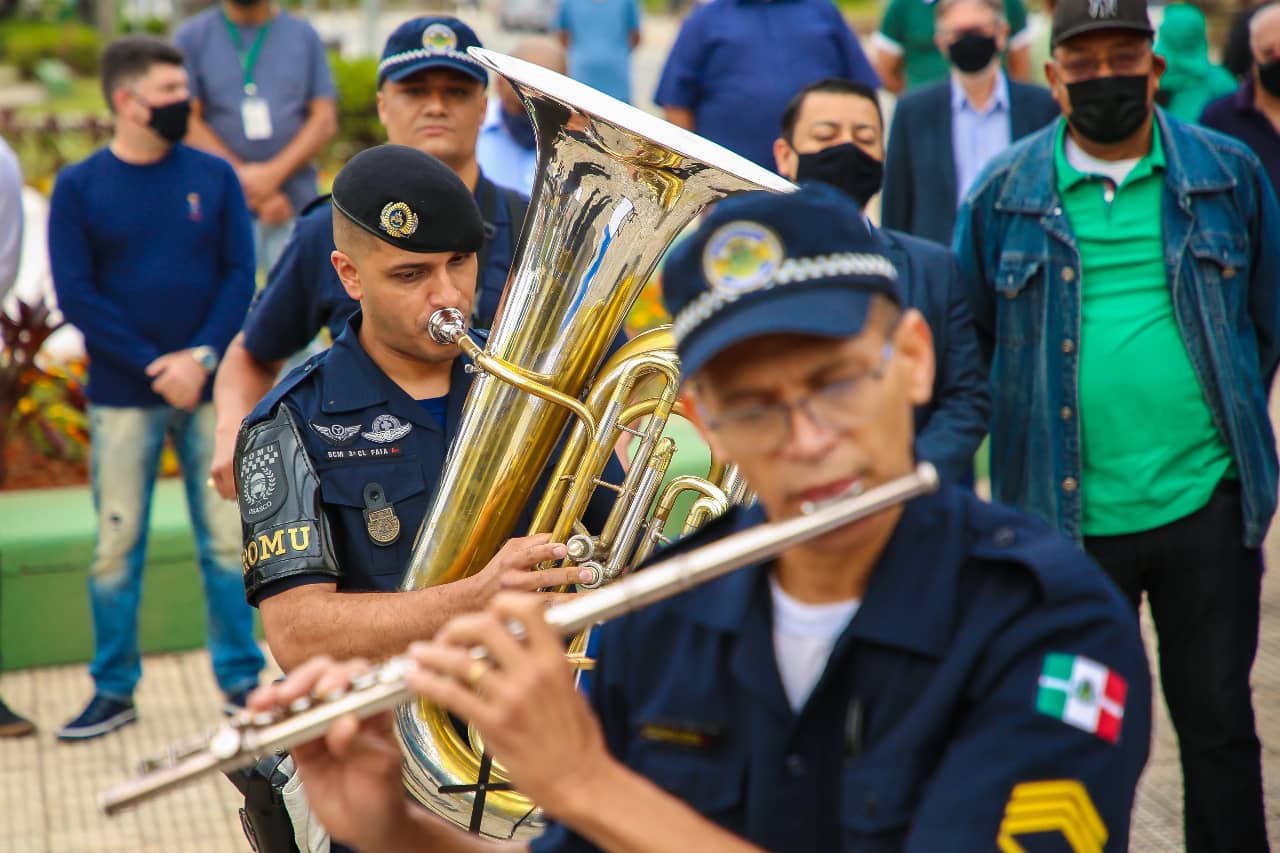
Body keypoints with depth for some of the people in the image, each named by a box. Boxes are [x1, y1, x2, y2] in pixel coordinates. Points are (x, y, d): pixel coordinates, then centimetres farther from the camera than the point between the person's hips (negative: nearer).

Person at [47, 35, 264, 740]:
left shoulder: (213, 176, 4)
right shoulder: (78, 188, 0)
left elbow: (240, 275, 1)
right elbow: (75, 294, -5)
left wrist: (202, 355, -14)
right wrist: (152, 367, -13)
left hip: (211, 387, 1)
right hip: (122, 397, -1)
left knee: (226, 541, 4)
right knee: (116, 548, 5)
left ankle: (241, 678, 16)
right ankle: (114, 689, 17)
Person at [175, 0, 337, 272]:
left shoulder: (304, 35, 13)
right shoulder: (192, 37, 8)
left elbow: (325, 120, 5)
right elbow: (187, 122, 0)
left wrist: (273, 174, -8)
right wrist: (243, 177, -9)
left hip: (296, 205, 1)